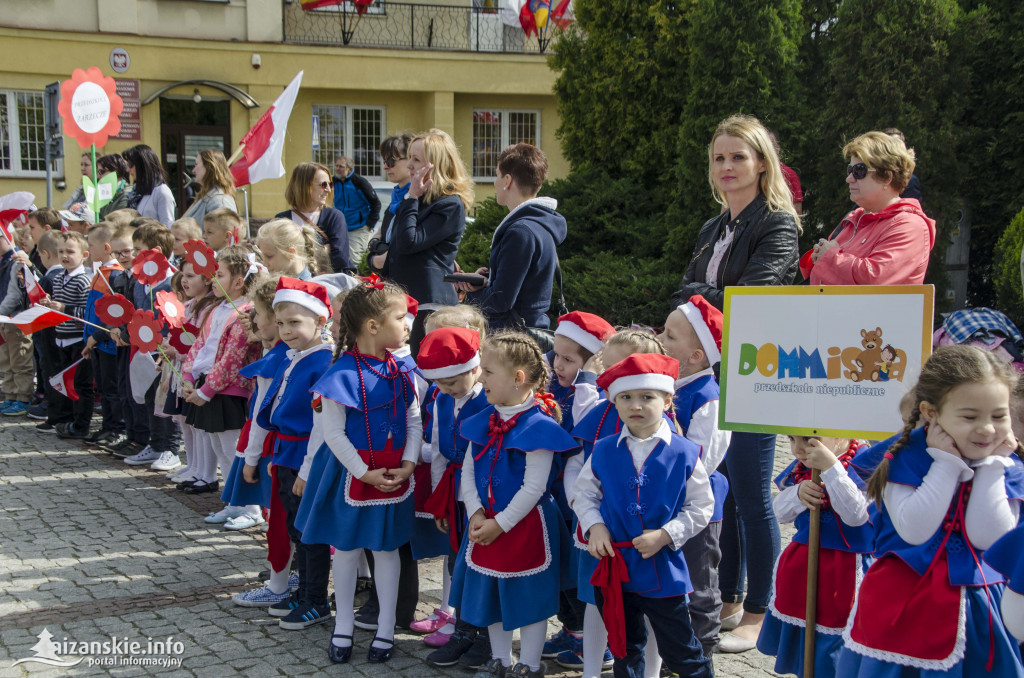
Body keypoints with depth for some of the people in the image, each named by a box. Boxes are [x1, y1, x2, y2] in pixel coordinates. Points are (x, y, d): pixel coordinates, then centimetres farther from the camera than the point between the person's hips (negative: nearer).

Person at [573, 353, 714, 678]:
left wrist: (665, 535, -15)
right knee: (624, 650, 19)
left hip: (663, 570, -3)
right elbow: (584, 493, 9)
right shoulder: (603, 451, -1)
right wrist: (595, 526, -8)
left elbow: (701, 507, -4)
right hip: (615, 568, 3)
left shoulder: (684, 453, -8)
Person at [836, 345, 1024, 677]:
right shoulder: (904, 459, -9)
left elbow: (988, 539, -13)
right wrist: (947, 463, -18)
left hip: (974, 610, 2)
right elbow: (914, 531, -21)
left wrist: (990, 465, -13)